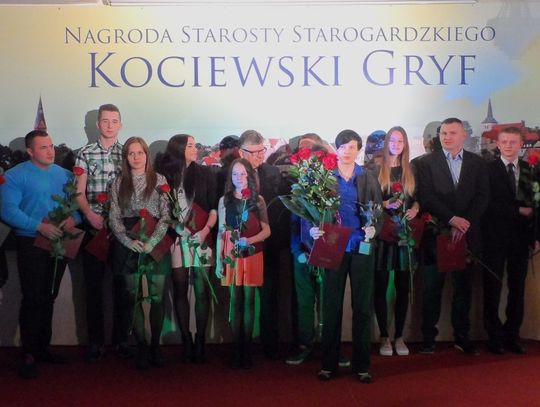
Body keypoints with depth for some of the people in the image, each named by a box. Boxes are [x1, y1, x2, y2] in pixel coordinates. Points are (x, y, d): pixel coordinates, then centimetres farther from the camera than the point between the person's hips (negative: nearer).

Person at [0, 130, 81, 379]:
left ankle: (43, 348, 25)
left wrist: (73, 218, -14)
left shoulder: (64, 174, 11)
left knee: (49, 298, 13)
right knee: (33, 299, -5)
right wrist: (39, 226, -25)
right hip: (31, 244, -5)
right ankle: (29, 355, 5)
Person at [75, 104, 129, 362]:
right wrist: (91, 215, -14)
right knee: (93, 284, 3)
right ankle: (96, 341, 13)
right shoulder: (85, 153, 6)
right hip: (93, 226, 0)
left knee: (122, 284, 4)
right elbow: (79, 192, 2)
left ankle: (121, 338, 15)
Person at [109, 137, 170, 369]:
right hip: (129, 244, 1)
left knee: (157, 297, 0)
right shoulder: (119, 183, 9)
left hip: (156, 243, -1)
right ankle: (142, 347, 11)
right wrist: (129, 241, -11)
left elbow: (166, 215, -2)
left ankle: (155, 345, 13)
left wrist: (152, 242, -14)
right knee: (135, 297, 3)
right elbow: (114, 217, 4)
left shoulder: (159, 180, 4)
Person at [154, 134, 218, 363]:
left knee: (202, 291, -3)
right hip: (177, 239, 0)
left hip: (201, 239, 0)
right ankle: (185, 340, 11)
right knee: (180, 290, 3)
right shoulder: (166, 175, 6)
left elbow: (214, 207, 4)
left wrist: (206, 229, -9)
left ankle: (200, 341, 5)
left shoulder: (205, 174, 8)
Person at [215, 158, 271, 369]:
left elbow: (266, 230, 3)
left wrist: (250, 240, -15)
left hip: (252, 255, 0)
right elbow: (221, 232, 5)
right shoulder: (224, 200, 5)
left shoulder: (258, 200, 3)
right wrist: (219, 260, 1)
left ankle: (247, 349, 10)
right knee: (235, 300, 3)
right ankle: (237, 350, 10)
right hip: (232, 255, 0)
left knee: (249, 300, 2)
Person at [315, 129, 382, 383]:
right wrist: (313, 229, -17)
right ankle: (328, 363, 11)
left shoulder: (368, 179, 7)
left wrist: (373, 228, -15)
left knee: (362, 306, 4)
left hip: (362, 248, 1)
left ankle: (361, 365, 12)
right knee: (331, 305, 3)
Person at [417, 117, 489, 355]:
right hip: (437, 233, -2)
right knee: (432, 288, 3)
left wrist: (465, 223, -10)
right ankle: (428, 337, 11)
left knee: (463, 288, 9)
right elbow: (427, 197, -7)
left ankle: (462, 337, 19)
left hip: (466, 234, 2)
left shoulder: (477, 163, 9)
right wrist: (452, 219, -15)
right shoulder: (428, 162, 2)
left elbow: (482, 197, 2)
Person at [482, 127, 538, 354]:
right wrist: (518, 211, -12)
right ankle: (495, 336, 12)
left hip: (521, 236, 3)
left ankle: (512, 336, 18)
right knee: (493, 288, 3)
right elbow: (488, 204, -10)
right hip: (495, 236, -3)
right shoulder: (488, 169, -2)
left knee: (517, 288, 8)